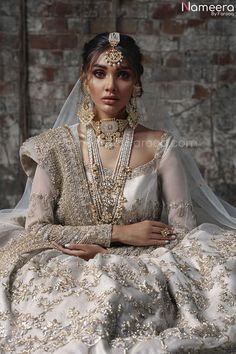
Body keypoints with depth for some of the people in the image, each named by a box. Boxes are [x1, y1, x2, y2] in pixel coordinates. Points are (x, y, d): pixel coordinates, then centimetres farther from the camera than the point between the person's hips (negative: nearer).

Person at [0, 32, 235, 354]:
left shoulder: (161, 147, 0)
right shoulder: (57, 146, 1)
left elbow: (183, 232, -3)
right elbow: (36, 229, -4)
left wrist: (103, 252, -12)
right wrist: (117, 233, -11)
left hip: (145, 278, 0)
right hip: (70, 279, 0)